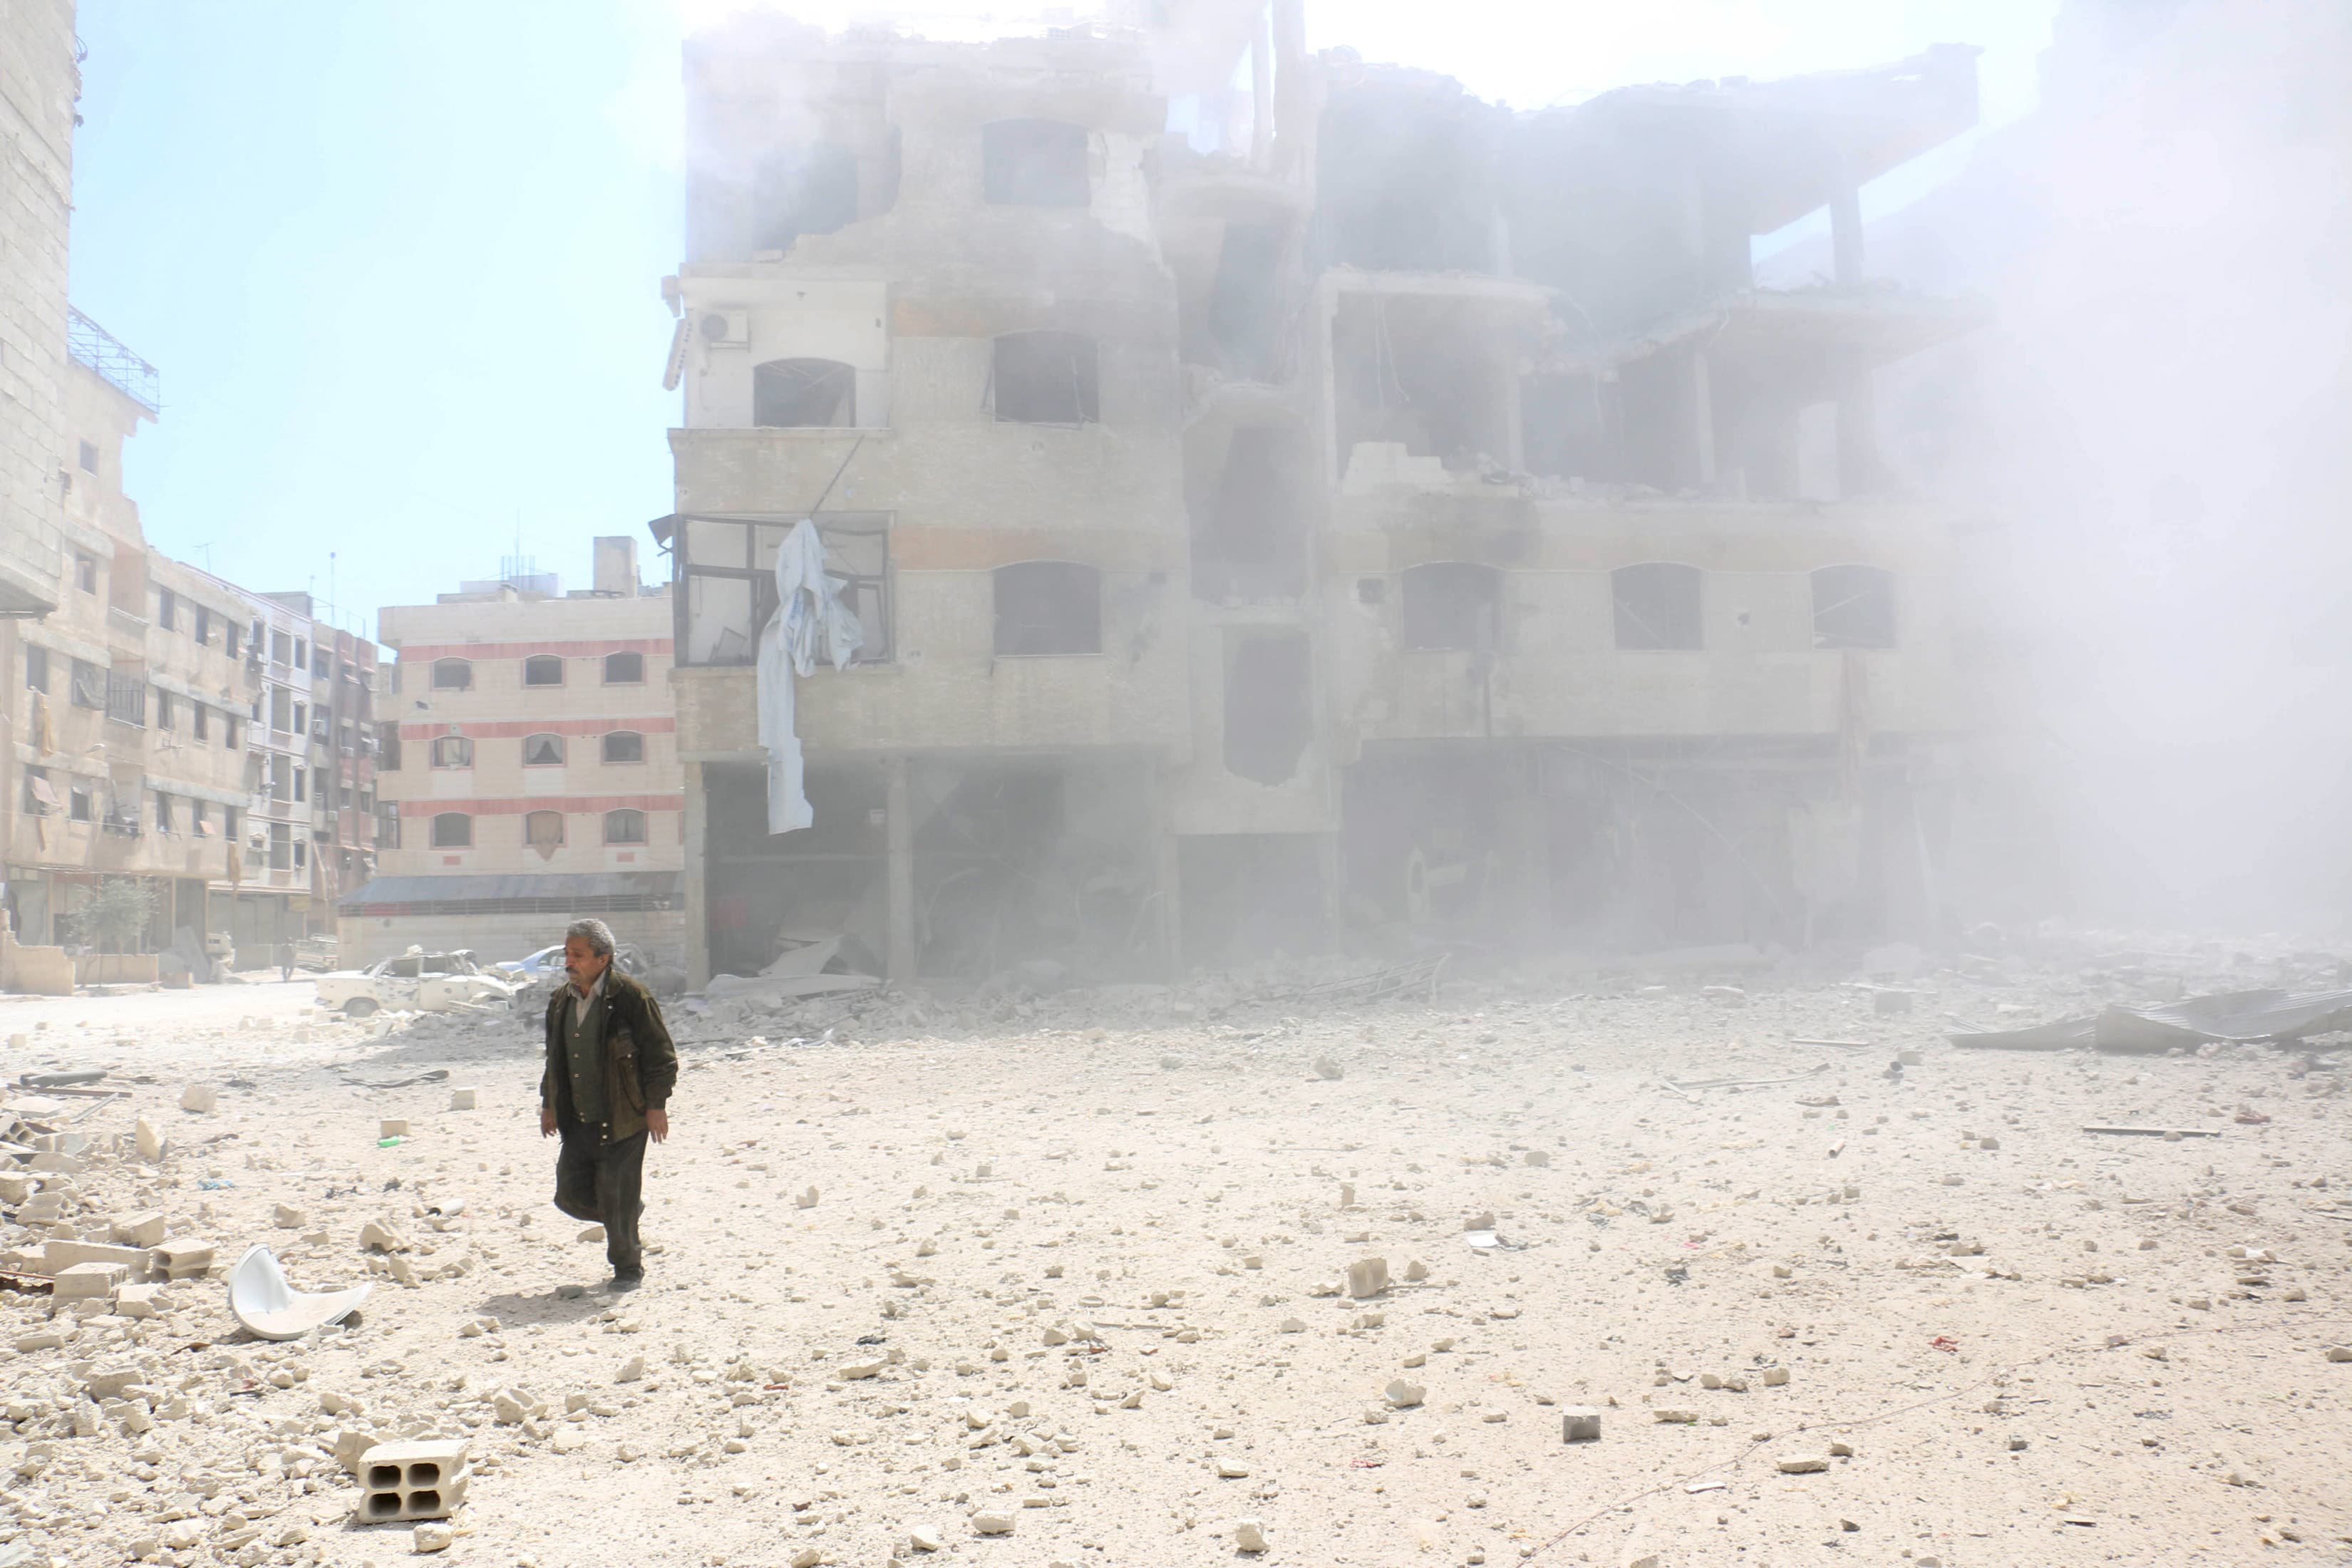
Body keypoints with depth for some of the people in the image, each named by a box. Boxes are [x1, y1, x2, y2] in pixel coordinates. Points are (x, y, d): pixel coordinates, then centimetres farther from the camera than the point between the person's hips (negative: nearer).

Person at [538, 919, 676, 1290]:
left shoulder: (630, 996, -11)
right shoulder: (560, 1001, 10)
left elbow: (661, 1055, -9)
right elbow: (554, 1059, 22)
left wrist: (656, 1106, -11)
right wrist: (548, 1104, 19)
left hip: (622, 1120, -6)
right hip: (577, 1122, 6)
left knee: (618, 1200, -3)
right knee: (571, 1195, 5)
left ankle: (627, 1267, 18)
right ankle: (629, 1211, 33)